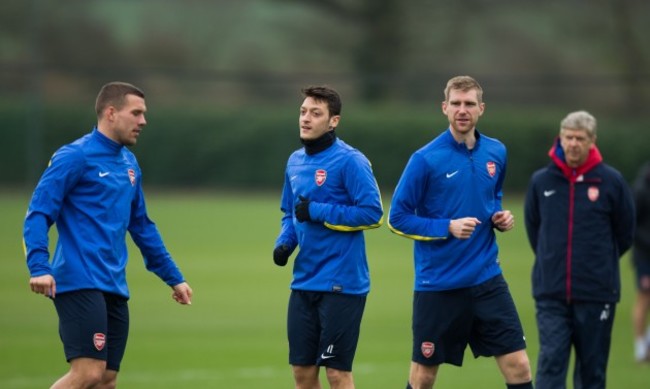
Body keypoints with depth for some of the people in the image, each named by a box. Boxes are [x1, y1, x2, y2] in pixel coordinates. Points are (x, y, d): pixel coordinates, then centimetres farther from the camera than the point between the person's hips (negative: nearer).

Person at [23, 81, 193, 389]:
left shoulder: (129, 164, 17)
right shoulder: (75, 156, -7)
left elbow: (142, 226, 26)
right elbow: (38, 214, -11)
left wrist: (173, 277, 27)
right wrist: (39, 267, -25)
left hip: (114, 288, 8)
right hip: (80, 283, -8)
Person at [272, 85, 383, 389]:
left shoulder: (349, 161, -11)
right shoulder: (295, 161, 11)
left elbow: (373, 213, -17)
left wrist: (317, 211, -16)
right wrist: (284, 242, 3)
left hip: (341, 283, -7)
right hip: (304, 282, 7)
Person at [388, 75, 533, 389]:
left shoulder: (495, 152, 5)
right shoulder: (425, 160, -11)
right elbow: (398, 218, -8)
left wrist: (499, 216, 2)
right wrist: (448, 227, -19)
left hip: (486, 279, 4)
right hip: (437, 285, -4)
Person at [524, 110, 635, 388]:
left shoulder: (610, 181, -4)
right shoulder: (540, 181, 1)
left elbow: (625, 232, 6)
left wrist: (602, 262, 11)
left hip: (597, 294, -1)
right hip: (550, 294, 1)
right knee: (551, 361, -8)